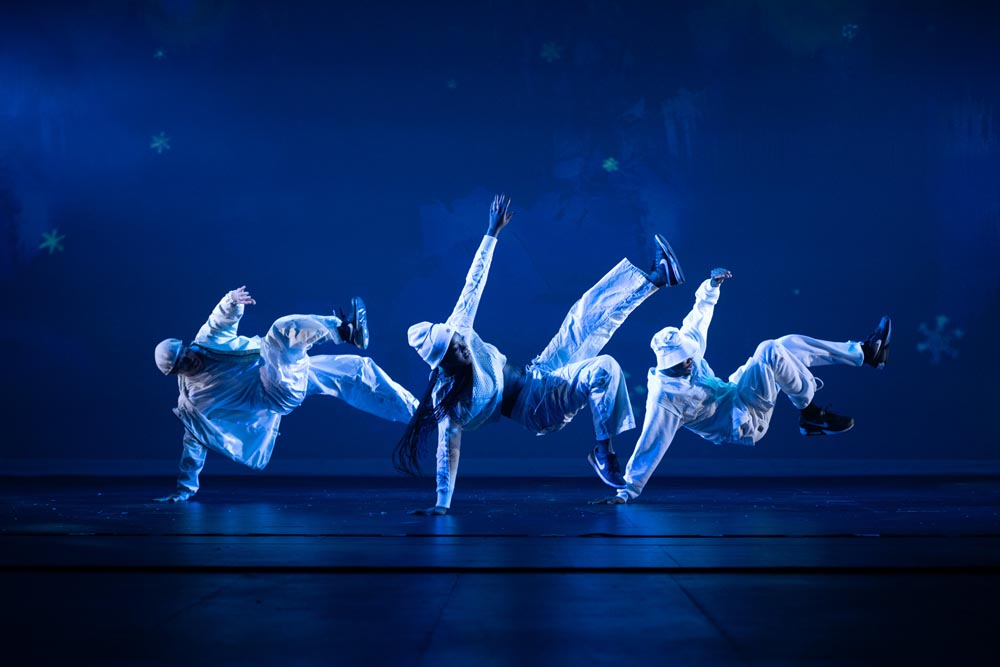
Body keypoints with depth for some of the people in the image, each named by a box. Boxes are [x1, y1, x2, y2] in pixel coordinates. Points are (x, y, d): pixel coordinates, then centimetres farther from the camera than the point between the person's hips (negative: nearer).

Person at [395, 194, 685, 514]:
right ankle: (604, 452, -15)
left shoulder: (454, 330, -15)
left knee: (589, 316, -1)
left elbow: (473, 285, -9)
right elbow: (448, 451, -26)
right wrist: (442, 504, -29)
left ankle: (656, 277, 9)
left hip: (536, 374, 7)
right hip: (537, 409, -7)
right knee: (603, 369, -28)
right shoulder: (447, 401, -28)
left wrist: (493, 232, -9)